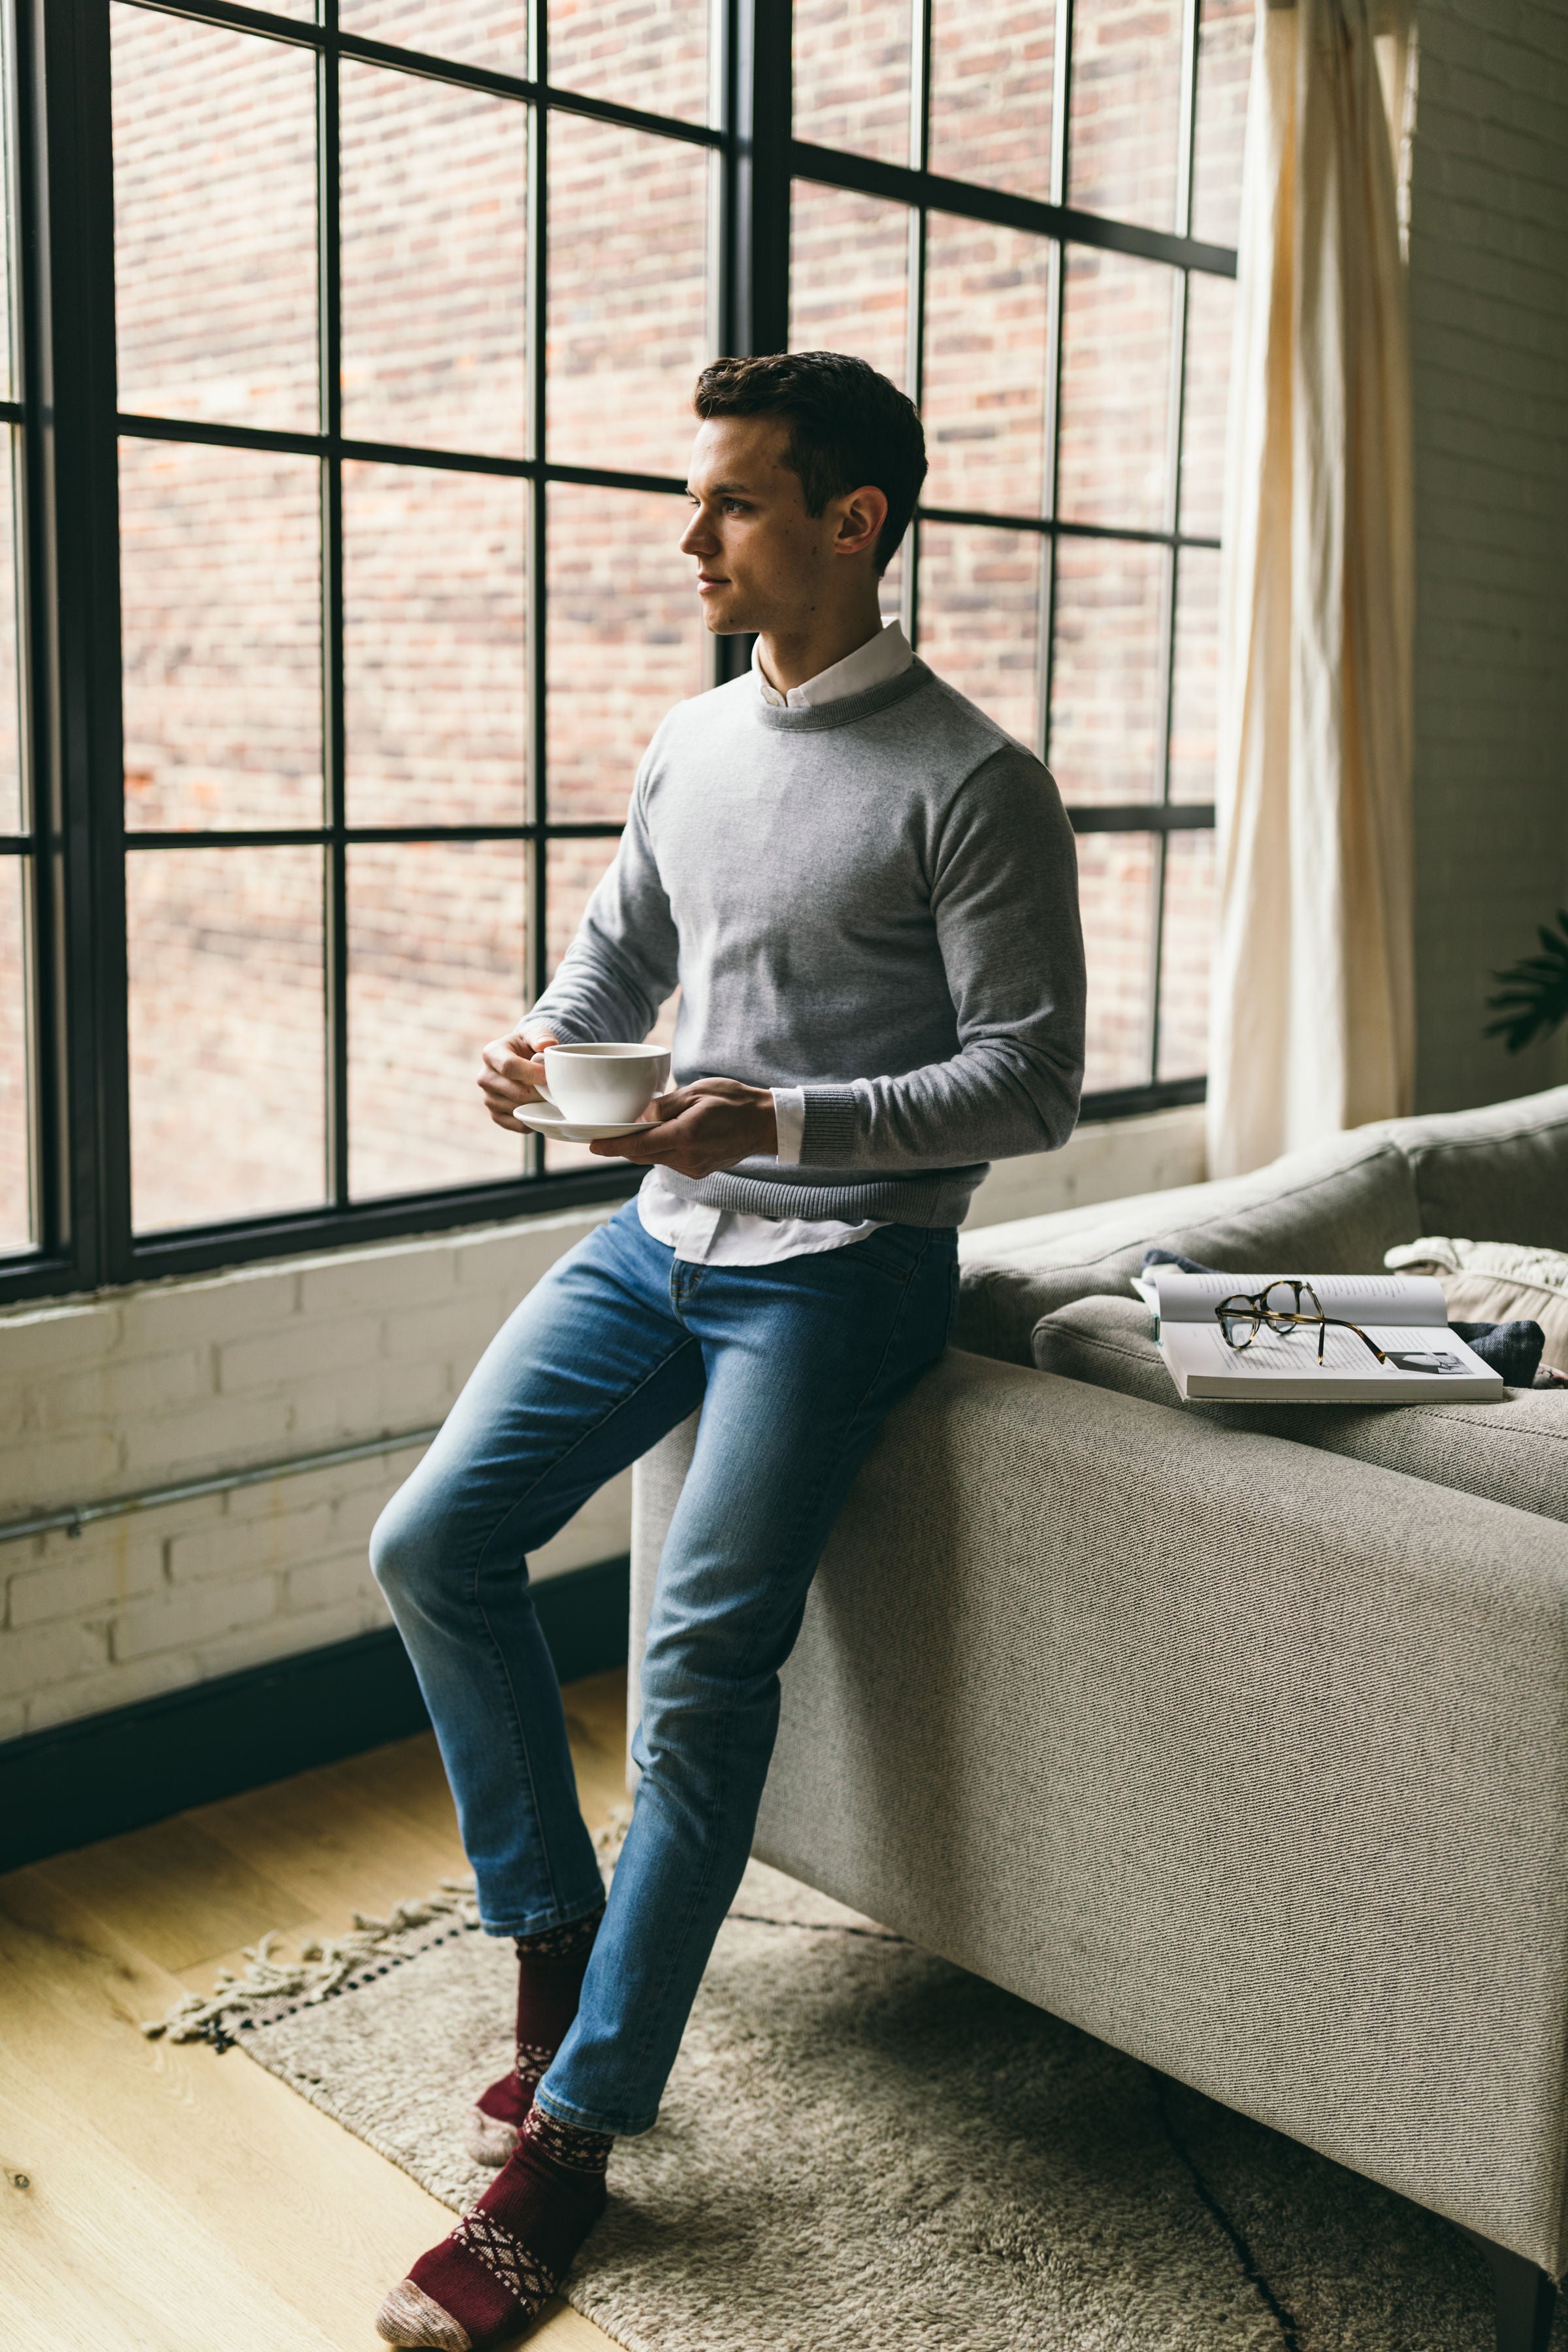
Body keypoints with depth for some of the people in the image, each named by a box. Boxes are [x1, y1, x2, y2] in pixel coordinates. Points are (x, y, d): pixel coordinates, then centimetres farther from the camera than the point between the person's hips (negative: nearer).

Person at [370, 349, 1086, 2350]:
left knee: (704, 1655, -18)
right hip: (663, 1229, 7)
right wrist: (540, 1042, -3)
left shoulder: (969, 783, -10)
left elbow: (1033, 1083, -13)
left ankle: (575, 2132, -5)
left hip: (842, 1261, -7)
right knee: (432, 1539, -6)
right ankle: (554, 1929, 14)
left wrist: (781, 1117, -25)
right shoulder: (689, 744, 11)